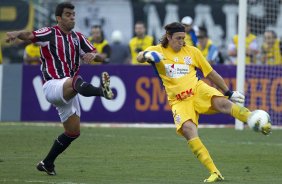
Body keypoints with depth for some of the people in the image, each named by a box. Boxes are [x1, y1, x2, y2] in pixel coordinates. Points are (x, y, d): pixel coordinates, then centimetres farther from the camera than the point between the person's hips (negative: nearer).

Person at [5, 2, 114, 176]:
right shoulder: (50, 33, -2)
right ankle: (102, 91, -72)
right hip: (52, 85, -7)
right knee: (76, 81, -39)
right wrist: (17, 34, -43)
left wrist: (93, 55, -11)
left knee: (73, 132, 6)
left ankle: (47, 163, 22)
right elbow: (30, 35, -20)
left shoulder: (78, 38, 15)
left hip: (69, 92, 7)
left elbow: (99, 56, 14)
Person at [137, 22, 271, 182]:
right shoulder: (158, 51, 5)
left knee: (221, 102, -31)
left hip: (197, 90, 1)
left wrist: (229, 92, 19)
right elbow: (140, 57, -12)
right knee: (188, 129, -28)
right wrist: (147, 55, -36)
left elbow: (211, 73, 18)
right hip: (179, 101, -1)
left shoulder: (192, 51, 10)